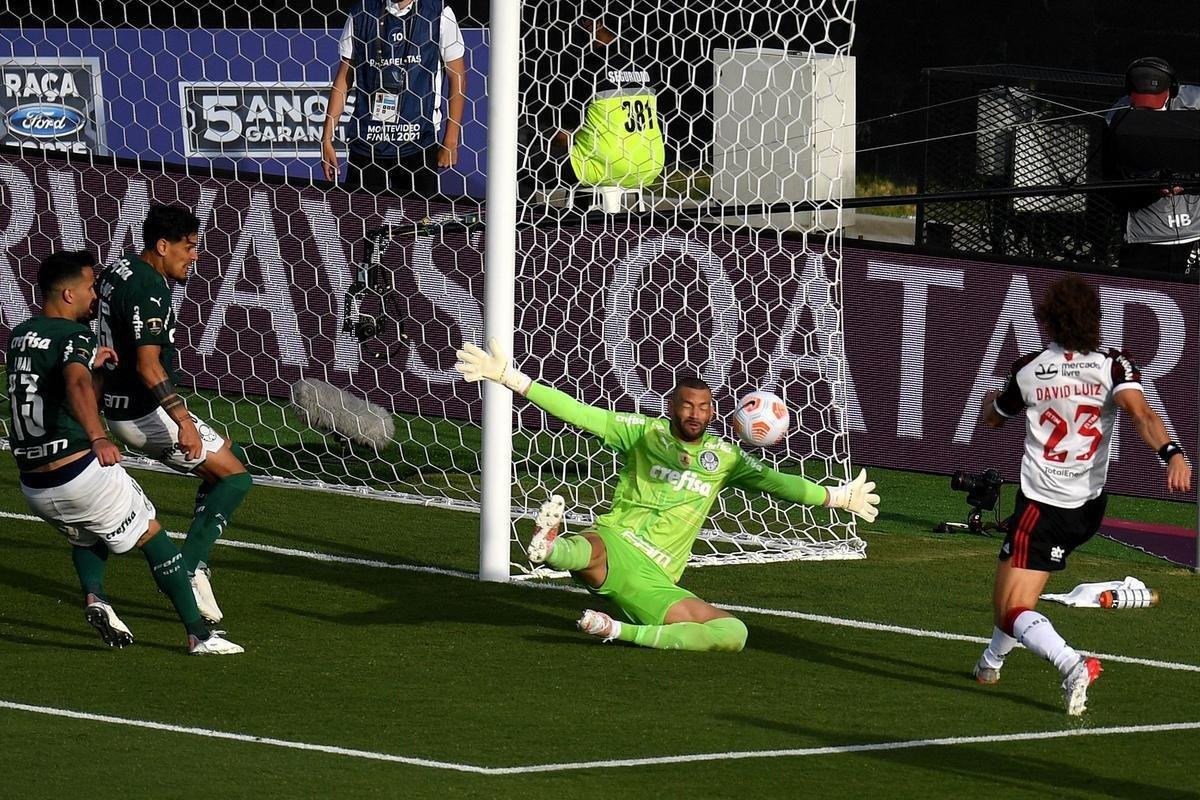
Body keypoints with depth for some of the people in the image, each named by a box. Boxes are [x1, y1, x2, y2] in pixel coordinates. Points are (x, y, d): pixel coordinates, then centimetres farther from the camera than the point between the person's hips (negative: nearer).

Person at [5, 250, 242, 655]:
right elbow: (77, 386, -34)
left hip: (34, 485, 7)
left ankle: (93, 595, 4)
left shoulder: (20, 336, 13)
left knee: (86, 533, 34)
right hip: (82, 471, -7)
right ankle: (198, 634, 7)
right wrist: (98, 439, -48)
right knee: (153, 536, 10)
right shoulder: (74, 336, -12)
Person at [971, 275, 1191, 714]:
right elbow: (1140, 412, -26)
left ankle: (1072, 665, -35)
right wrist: (1172, 454, -38)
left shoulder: (1028, 370, -3)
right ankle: (992, 660, 43)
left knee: (1013, 610, -11)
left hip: (1040, 505, -5)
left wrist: (993, 397, 39)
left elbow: (991, 418, 16)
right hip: (1088, 508, 5)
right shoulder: (1113, 366, -5)